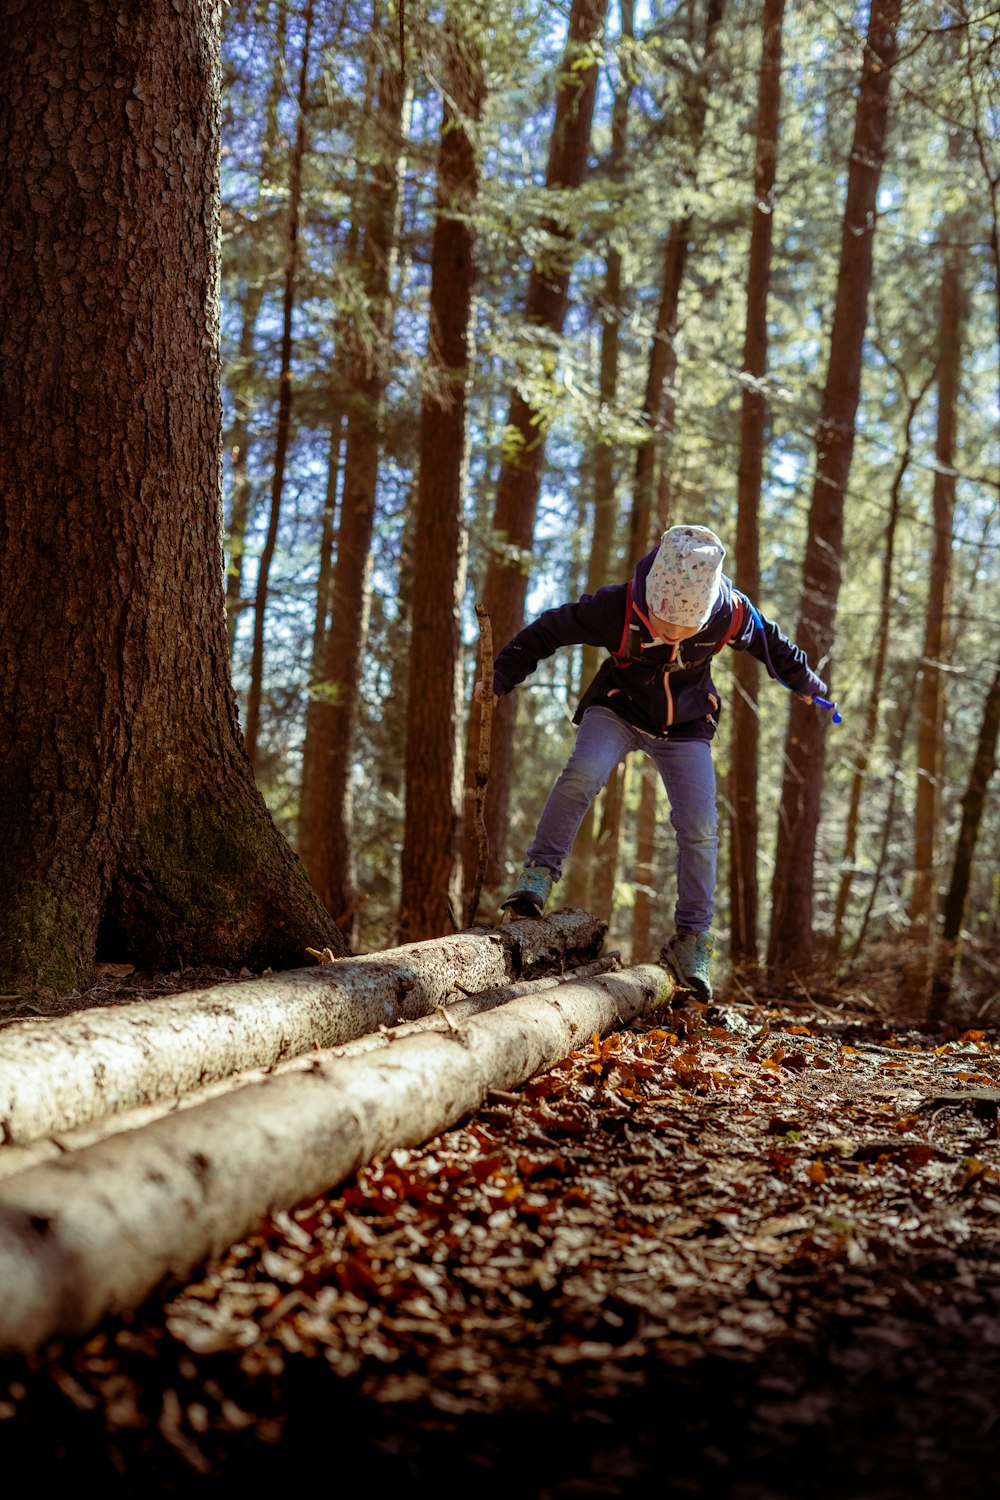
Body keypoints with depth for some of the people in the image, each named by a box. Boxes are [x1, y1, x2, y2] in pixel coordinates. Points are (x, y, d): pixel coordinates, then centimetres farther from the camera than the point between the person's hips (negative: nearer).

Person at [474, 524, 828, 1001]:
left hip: (685, 725, 2)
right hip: (619, 709, -1)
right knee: (583, 773, -32)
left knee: (700, 828, -10)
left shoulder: (733, 615, -26)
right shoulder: (615, 608, -31)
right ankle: (537, 876, -21)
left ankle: (691, 942, 2)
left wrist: (807, 685, 16)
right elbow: (546, 631, -15)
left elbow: (773, 646, -2)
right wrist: (499, 678, -9)